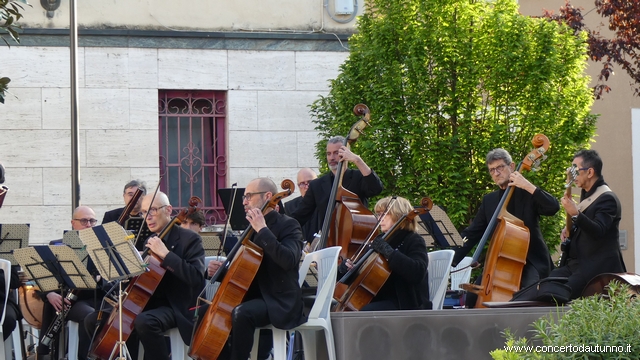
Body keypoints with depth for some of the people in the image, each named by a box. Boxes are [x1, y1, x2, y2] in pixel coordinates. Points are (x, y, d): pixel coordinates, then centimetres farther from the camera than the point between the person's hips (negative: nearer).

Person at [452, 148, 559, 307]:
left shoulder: (527, 194, 0)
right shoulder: (489, 200, 14)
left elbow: (553, 207, -17)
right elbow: (473, 232, 13)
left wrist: (528, 186, -21)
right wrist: (452, 260, 1)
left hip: (530, 262, -5)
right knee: (472, 298, -13)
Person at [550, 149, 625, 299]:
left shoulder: (608, 198, -11)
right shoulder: (587, 195, 18)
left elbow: (598, 231, -26)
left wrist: (575, 214, -39)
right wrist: (569, 230, 12)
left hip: (598, 268, -9)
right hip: (575, 263, 10)